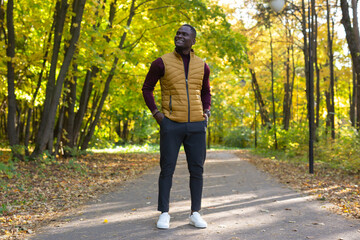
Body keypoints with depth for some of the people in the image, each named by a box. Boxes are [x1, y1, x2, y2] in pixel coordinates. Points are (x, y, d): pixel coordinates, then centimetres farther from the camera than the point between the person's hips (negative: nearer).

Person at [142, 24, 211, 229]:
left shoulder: (202, 66, 8)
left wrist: (207, 112, 7)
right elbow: (147, 88, 8)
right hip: (171, 124, -2)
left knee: (197, 169, 3)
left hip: (196, 125, 3)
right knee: (167, 168, -1)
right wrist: (156, 113, -4)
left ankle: (195, 214, 14)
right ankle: (164, 214, 9)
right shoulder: (162, 62, -1)